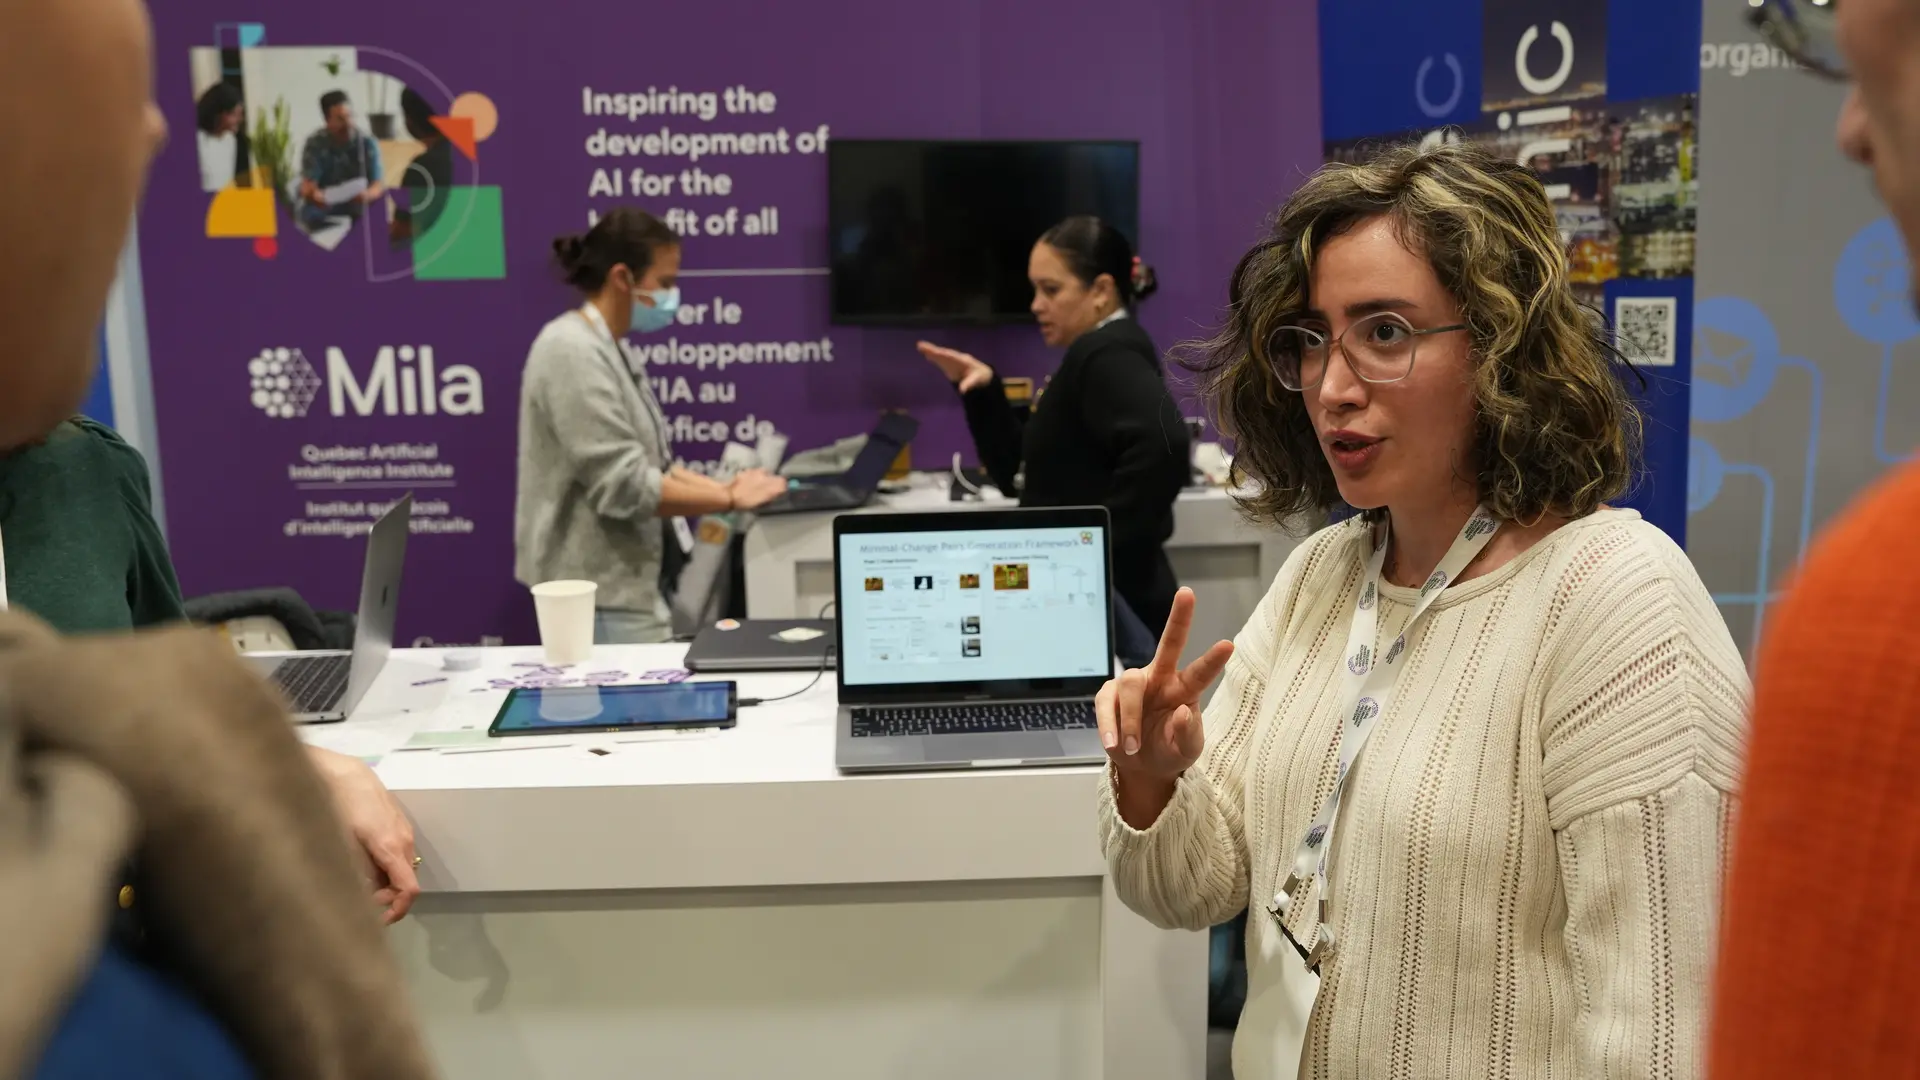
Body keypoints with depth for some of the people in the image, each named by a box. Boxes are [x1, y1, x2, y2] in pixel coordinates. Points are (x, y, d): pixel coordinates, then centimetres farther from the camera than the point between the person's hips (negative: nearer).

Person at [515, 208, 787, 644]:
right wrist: (729, 501, -14)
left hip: (620, 582, 10)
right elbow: (624, 486, -23)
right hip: (598, 590, -10)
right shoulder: (574, 352, -18)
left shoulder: (606, 348, 13)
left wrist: (725, 487, 2)